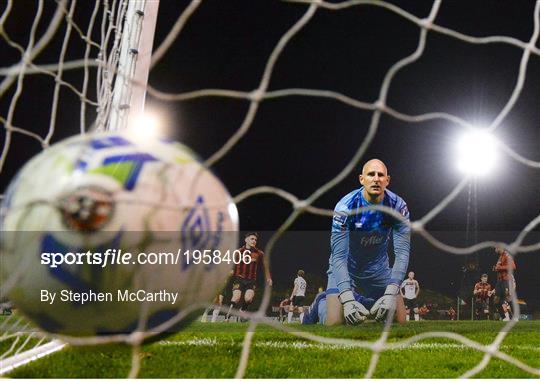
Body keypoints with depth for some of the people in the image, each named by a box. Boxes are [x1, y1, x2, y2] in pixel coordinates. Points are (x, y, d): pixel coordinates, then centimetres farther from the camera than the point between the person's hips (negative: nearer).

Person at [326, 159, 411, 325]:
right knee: (335, 324, -15)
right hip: (345, 269, -3)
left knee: (400, 322, -4)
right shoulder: (345, 207, -26)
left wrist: (391, 294, -36)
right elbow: (339, 256, -30)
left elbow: (402, 252, -22)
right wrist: (347, 299, -43)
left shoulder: (398, 206, -19)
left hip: (379, 269, 3)